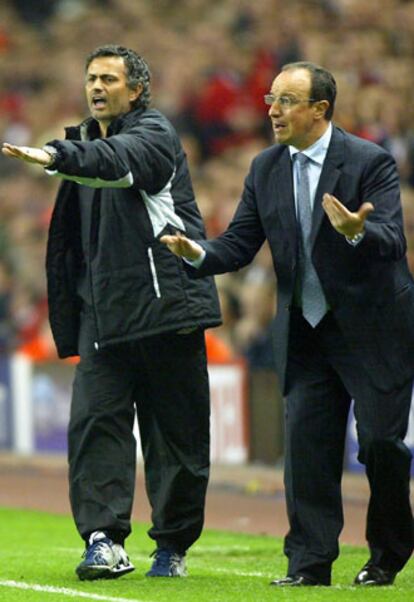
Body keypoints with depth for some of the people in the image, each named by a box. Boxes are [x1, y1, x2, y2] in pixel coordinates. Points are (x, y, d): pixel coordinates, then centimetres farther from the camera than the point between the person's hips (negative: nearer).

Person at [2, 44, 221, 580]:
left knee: (175, 427, 1)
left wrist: (55, 156, -45)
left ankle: (173, 546, 11)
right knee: (94, 417, -9)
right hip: (102, 310, 6)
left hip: (164, 300, -6)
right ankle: (104, 540, -13)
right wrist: (69, 312, 13)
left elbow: (117, 160, -28)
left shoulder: (154, 134, -3)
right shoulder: (85, 143, 18)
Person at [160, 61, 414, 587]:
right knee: (306, 445, -1)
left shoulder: (370, 162, -13)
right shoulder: (266, 169, 5)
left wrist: (356, 232, -45)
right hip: (304, 331, 5)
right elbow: (239, 244, 4)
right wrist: (196, 253, -18)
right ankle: (309, 563, 3)